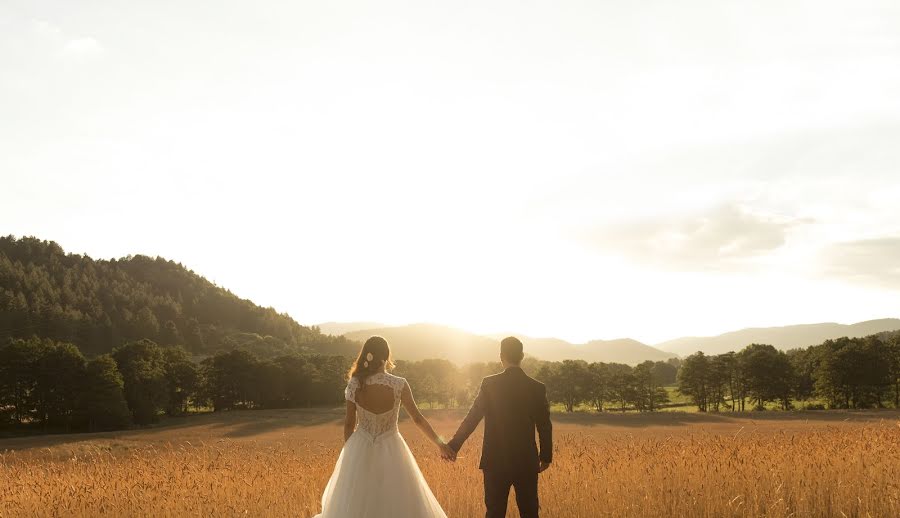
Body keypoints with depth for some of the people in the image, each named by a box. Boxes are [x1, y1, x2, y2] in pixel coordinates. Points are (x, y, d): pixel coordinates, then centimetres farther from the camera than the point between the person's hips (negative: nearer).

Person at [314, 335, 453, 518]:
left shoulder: (354, 385, -11)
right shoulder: (399, 385, -15)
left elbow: (349, 424, -3)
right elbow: (418, 419, -6)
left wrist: (348, 452, 13)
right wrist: (439, 443, 7)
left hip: (360, 451, 2)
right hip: (390, 450, -2)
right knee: (396, 503, 11)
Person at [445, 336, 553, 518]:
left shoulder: (489, 384, -8)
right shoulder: (537, 387, -3)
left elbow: (472, 418, -5)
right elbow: (545, 426, 2)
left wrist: (453, 446, 4)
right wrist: (546, 456, 16)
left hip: (496, 462, -1)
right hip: (527, 462, 1)